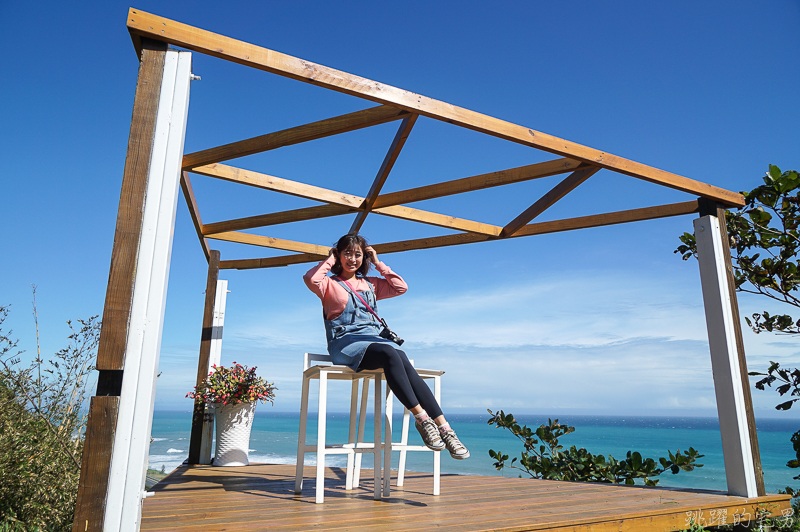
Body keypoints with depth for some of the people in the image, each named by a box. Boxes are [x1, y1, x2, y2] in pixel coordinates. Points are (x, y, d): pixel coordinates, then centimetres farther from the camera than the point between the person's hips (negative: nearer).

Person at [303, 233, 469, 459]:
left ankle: (444, 427, -36)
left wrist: (378, 263, 18)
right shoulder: (330, 284, 11)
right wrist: (329, 260, 4)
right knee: (390, 354, -36)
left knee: (404, 362, -29)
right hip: (345, 343, -4)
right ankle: (421, 417, -37)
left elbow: (400, 287, 17)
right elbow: (310, 279, -12)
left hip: (374, 339, 4)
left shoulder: (370, 284, 25)